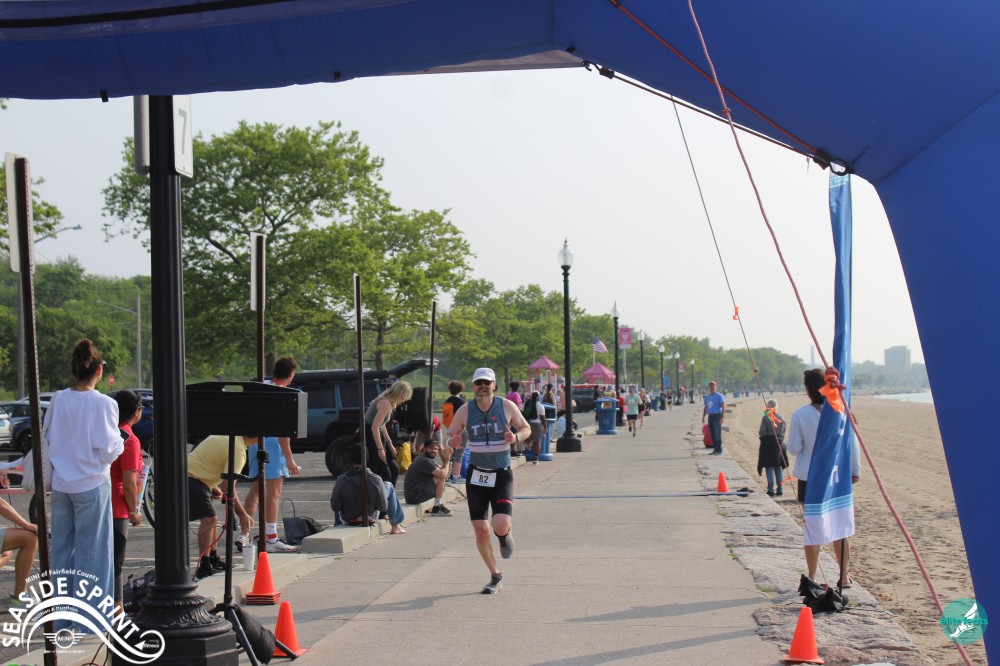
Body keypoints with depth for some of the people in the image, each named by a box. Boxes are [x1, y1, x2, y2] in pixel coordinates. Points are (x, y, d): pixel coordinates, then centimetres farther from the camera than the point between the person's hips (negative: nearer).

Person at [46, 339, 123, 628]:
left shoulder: (58, 400, -1)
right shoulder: (103, 404, -15)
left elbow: (48, 439, 8)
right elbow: (108, 450, -15)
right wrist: (120, 443, 5)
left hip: (61, 484, 5)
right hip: (91, 485, -5)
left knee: (62, 548, 14)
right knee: (90, 550, 4)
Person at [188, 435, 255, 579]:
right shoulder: (238, 449, -20)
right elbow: (228, 487, -24)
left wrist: (212, 487, 22)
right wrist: (243, 515, -18)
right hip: (190, 479, -11)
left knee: (211, 519, 19)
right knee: (209, 519, -20)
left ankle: (214, 560, 31)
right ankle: (204, 568, -22)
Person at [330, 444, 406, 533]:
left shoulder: (341, 480, -22)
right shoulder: (375, 480, -25)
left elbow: (334, 506, -13)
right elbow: (383, 507, -17)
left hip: (347, 519, 2)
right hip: (369, 518, -2)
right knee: (389, 486, 14)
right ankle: (396, 526, 22)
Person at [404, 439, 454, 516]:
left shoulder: (430, 459, 15)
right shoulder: (424, 461, -18)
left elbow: (443, 470, 16)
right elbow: (443, 474, -25)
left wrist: (447, 460, -1)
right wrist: (447, 461, -8)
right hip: (413, 496, -10)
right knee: (440, 478, -16)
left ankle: (439, 505, 12)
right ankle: (437, 509, -10)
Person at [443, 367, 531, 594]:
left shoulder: (507, 406, -5)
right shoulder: (465, 411, -1)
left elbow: (526, 428, 8)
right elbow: (448, 436, 7)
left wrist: (516, 437, -15)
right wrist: (451, 441, -17)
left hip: (502, 475, -2)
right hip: (476, 475, 2)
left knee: (500, 526, -19)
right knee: (481, 531, 1)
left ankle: (505, 534, 20)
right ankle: (495, 577, 19)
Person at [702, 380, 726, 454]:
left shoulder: (719, 396, -4)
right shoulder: (707, 396, 16)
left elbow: (723, 406, -9)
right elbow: (705, 407, 23)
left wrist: (722, 417, -18)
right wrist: (703, 417, 18)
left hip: (717, 416, -7)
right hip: (710, 416, 7)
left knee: (717, 434, -9)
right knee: (712, 434, 7)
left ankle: (719, 450, -8)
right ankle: (715, 449, 13)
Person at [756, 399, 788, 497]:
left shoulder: (765, 418, -12)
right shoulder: (781, 418, 3)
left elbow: (762, 432, -14)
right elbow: (783, 432, 8)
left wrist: (759, 433, 7)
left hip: (768, 445, -4)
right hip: (779, 444, 4)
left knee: (769, 467, -1)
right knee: (778, 467, 12)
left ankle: (771, 490, -5)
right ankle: (779, 489, 14)